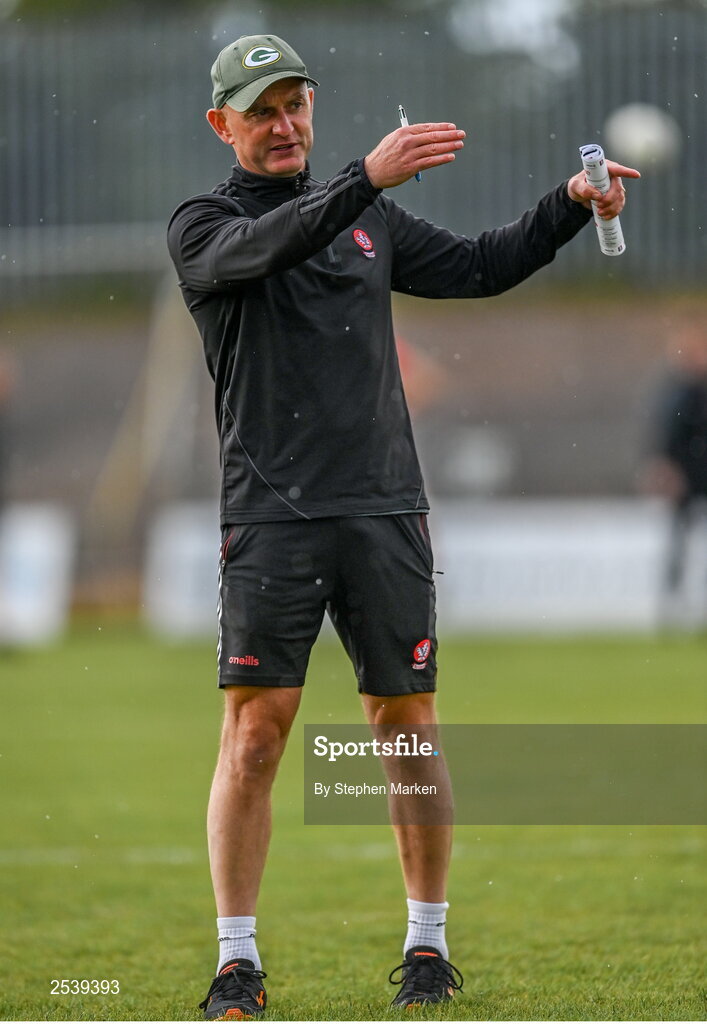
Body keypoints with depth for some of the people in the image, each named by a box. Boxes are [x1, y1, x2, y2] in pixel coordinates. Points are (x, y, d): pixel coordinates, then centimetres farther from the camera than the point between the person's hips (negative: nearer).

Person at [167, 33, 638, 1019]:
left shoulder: (367, 219, 19)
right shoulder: (203, 226, 3)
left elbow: (478, 266, 21)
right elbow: (263, 247, -19)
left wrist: (570, 204, 7)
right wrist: (367, 177, -32)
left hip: (385, 509, 4)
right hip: (271, 513, -4)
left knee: (407, 722, 4)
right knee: (256, 725, -9)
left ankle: (428, 944, 13)